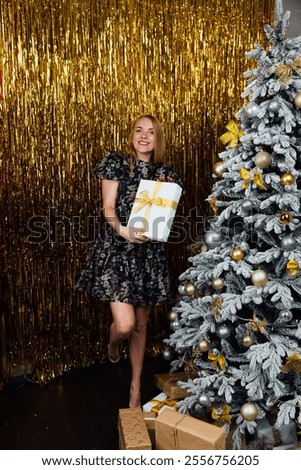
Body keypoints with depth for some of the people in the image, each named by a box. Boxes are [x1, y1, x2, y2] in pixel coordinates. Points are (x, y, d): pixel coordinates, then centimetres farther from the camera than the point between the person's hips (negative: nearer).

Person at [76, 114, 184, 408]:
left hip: (150, 254, 4)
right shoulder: (116, 163, 1)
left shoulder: (166, 174, 11)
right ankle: (113, 342, 28)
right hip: (117, 249, -3)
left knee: (141, 324, 13)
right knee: (124, 324, -13)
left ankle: (136, 386, 32)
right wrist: (123, 230, -24)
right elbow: (108, 209, -5)